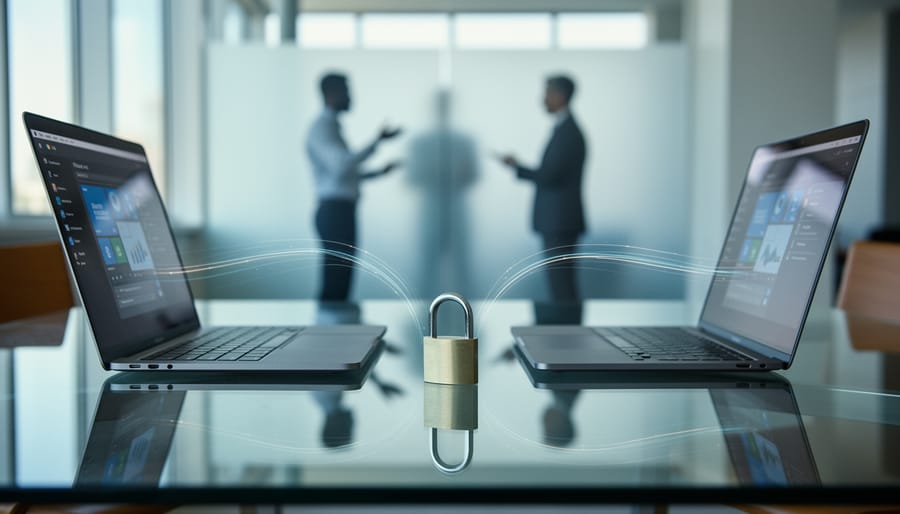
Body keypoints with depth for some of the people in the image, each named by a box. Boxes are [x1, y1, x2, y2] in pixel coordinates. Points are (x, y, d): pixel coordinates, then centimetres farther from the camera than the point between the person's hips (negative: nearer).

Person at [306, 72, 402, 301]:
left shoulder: (332, 126, 21)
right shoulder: (322, 127, -9)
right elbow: (341, 166, -25)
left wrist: (378, 172, 24)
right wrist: (377, 141, -22)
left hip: (341, 212, 10)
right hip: (334, 211, -10)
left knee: (341, 281, 9)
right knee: (334, 283, -11)